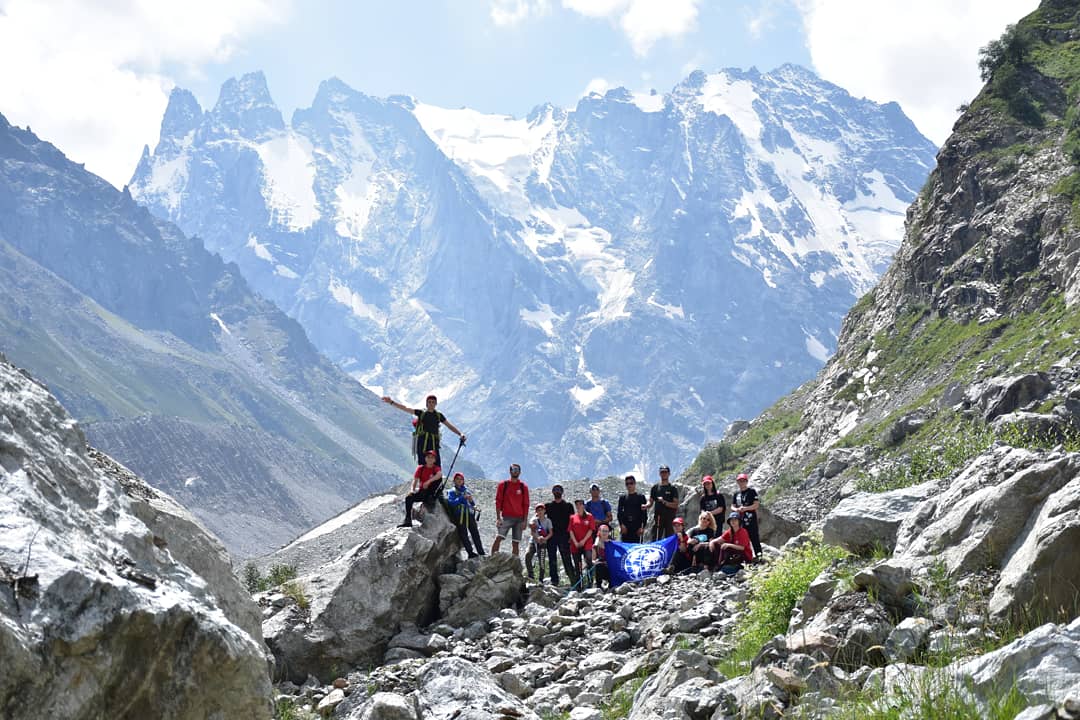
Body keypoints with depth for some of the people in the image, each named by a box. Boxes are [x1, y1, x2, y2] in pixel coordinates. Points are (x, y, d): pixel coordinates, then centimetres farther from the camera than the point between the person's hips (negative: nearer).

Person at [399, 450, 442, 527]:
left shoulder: (436, 468, -1)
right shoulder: (421, 468, 8)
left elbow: (439, 474, -25)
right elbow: (415, 480, 1)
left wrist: (428, 481, -37)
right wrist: (413, 490, -16)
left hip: (431, 492, -2)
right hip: (421, 492, 2)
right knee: (408, 498, -21)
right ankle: (408, 520, -18)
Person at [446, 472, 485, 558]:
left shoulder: (466, 490, 18)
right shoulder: (452, 491, 7)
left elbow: (473, 503, 18)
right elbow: (451, 502, -11)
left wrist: (471, 500, -6)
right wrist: (462, 498, -17)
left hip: (469, 514, 3)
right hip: (459, 516, -3)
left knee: (475, 533, -1)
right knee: (463, 534, -5)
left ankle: (481, 553, 1)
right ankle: (470, 552, -3)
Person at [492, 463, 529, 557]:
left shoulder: (523, 487, 8)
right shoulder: (503, 485, 4)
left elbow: (526, 505, 8)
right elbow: (498, 502, 2)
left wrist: (524, 521, 2)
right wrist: (498, 518, -6)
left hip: (519, 518, 2)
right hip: (506, 517, -2)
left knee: (516, 542, 3)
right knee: (498, 538, -19)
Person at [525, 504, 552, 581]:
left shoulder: (548, 521, 4)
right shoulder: (534, 519, 3)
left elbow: (550, 533, 1)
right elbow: (531, 532, -6)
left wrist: (545, 538, -18)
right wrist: (537, 537, -23)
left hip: (542, 543, 0)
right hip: (533, 541, 0)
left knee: (542, 562, -7)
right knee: (527, 555, -22)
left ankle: (541, 579, 3)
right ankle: (531, 575, -15)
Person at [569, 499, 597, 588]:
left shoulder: (589, 517, 6)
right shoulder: (572, 518, 12)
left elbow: (591, 530, -1)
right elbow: (571, 531, 6)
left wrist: (583, 541, -10)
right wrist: (575, 542, -6)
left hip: (587, 543, -3)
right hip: (575, 544, 3)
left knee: (589, 562, -20)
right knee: (577, 566, 5)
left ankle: (589, 583, -16)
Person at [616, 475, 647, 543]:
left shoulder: (641, 497, 8)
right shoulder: (622, 497, 14)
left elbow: (644, 513, 3)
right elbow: (619, 512, 9)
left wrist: (642, 527, -6)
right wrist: (621, 524, -4)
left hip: (636, 526, -2)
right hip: (625, 526, 2)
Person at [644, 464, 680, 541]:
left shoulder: (673, 489, 5)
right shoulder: (655, 488, 13)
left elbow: (676, 505, -3)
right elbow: (650, 502, 11)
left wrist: (664, 502, -16)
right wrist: (646, 506, -11)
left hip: (670, 518, -2)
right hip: (658, 517, 2)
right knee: (655, 540, -4)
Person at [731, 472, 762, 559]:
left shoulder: (752, 491, -1)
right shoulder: (736, 493, 15)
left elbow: (756, 505, -7)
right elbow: (732, 506, 16)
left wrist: (745, 508, -19)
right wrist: (736, 509, -7)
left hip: (751, 519, -5)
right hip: (740, 519, 5)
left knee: (754, 537, -6)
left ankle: (758, 555, -4)